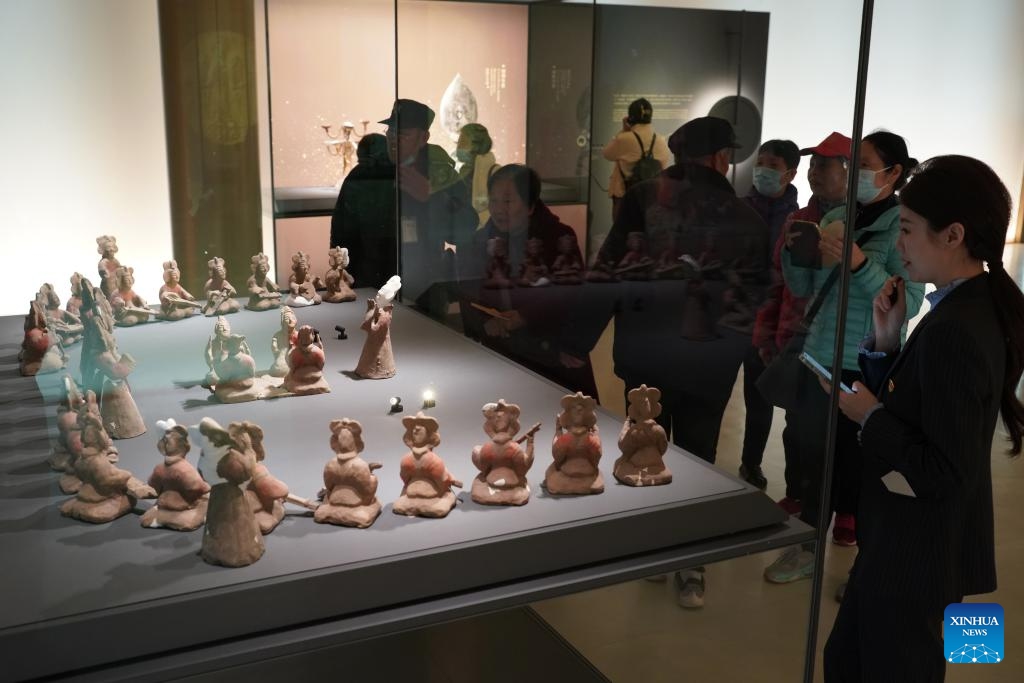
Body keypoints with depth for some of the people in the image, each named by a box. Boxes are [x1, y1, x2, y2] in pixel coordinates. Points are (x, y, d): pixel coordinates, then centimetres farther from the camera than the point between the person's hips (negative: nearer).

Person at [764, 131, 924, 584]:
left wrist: (859, 263, -28)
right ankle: (809, 541, 24)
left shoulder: (904, 226, -9)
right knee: (812, 451, 10)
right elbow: (802, 288, 11)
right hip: (820, 355, 5)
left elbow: (909, 303, -18)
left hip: (868, 367, -5)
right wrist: (794, 248, -6)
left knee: (857, 457, 3)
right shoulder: (834, 217, 7)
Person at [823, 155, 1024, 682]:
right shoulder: (972, 309, 3)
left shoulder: (954, 331, -27)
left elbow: (946, 473, -27)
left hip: (916, 553, -9)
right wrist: (887, 342, -4)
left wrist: (870, 417, -16)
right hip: (910, 543, 9)